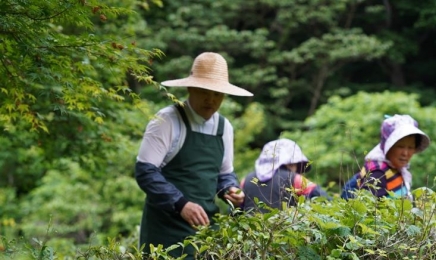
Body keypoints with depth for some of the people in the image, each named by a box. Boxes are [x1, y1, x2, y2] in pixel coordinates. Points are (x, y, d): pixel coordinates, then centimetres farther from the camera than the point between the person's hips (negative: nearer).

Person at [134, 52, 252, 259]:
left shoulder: (224, 127, 10)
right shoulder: (167, 120, -10)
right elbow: (145, 171, -15)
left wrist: (230, 189, -2)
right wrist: (180, 204, -24)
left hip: (205, 223, 6)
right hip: (168, 228, -6)